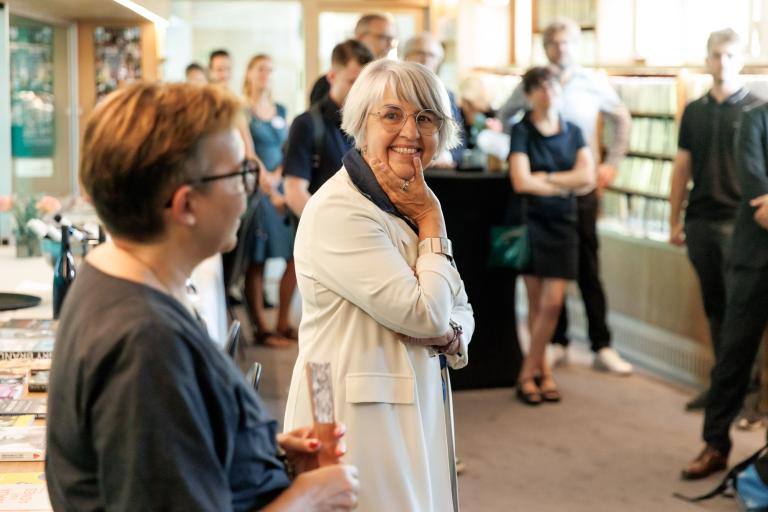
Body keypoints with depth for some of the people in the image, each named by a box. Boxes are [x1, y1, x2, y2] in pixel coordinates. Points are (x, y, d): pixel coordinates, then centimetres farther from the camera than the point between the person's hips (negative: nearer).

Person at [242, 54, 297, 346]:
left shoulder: (280, 110, 15)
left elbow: (288, 149, 13)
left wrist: (277, 176, -6)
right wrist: (269, 190, -19)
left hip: (281, 187, 6)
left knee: (295, 256, 0)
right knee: (256, 260, -3)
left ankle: (283, 323, 11)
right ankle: (261, 328, 4)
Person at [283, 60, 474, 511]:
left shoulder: (411, 204, 10)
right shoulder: (337, 210, -18)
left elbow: (460, 310, 14)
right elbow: (425, 313, -20)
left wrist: (450, 335, -8)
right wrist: (432, 223, -9)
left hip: (416, 405, 8)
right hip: (360, 412, -8)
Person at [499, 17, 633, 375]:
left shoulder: (593, 85, 2)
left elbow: (621, 120, 15)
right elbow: (502, 121, 11)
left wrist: (612, 163, 9)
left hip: (582, 188, 0)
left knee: (588, 268, 2)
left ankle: (602, 347, 7)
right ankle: (557, 344, 16)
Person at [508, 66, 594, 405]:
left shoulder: (573, 132, 9)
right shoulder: (522, 131, -3)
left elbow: (587, 177, -4)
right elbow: (521, 182, -14)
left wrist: (545, 178, -11)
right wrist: (564, 184, -4)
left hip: (563, 222, 3)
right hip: (531, 221, -3)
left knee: (553, 302, -4)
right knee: (537, 303, -2)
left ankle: (528, 373, 8)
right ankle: (542, 370, 9)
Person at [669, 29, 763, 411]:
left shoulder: (755, 109, -1)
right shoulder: (695, 111, 11)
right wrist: (675, 220, 10)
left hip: (738, 221, -4)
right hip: (700, 221, 4)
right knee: (714, 307, 11)